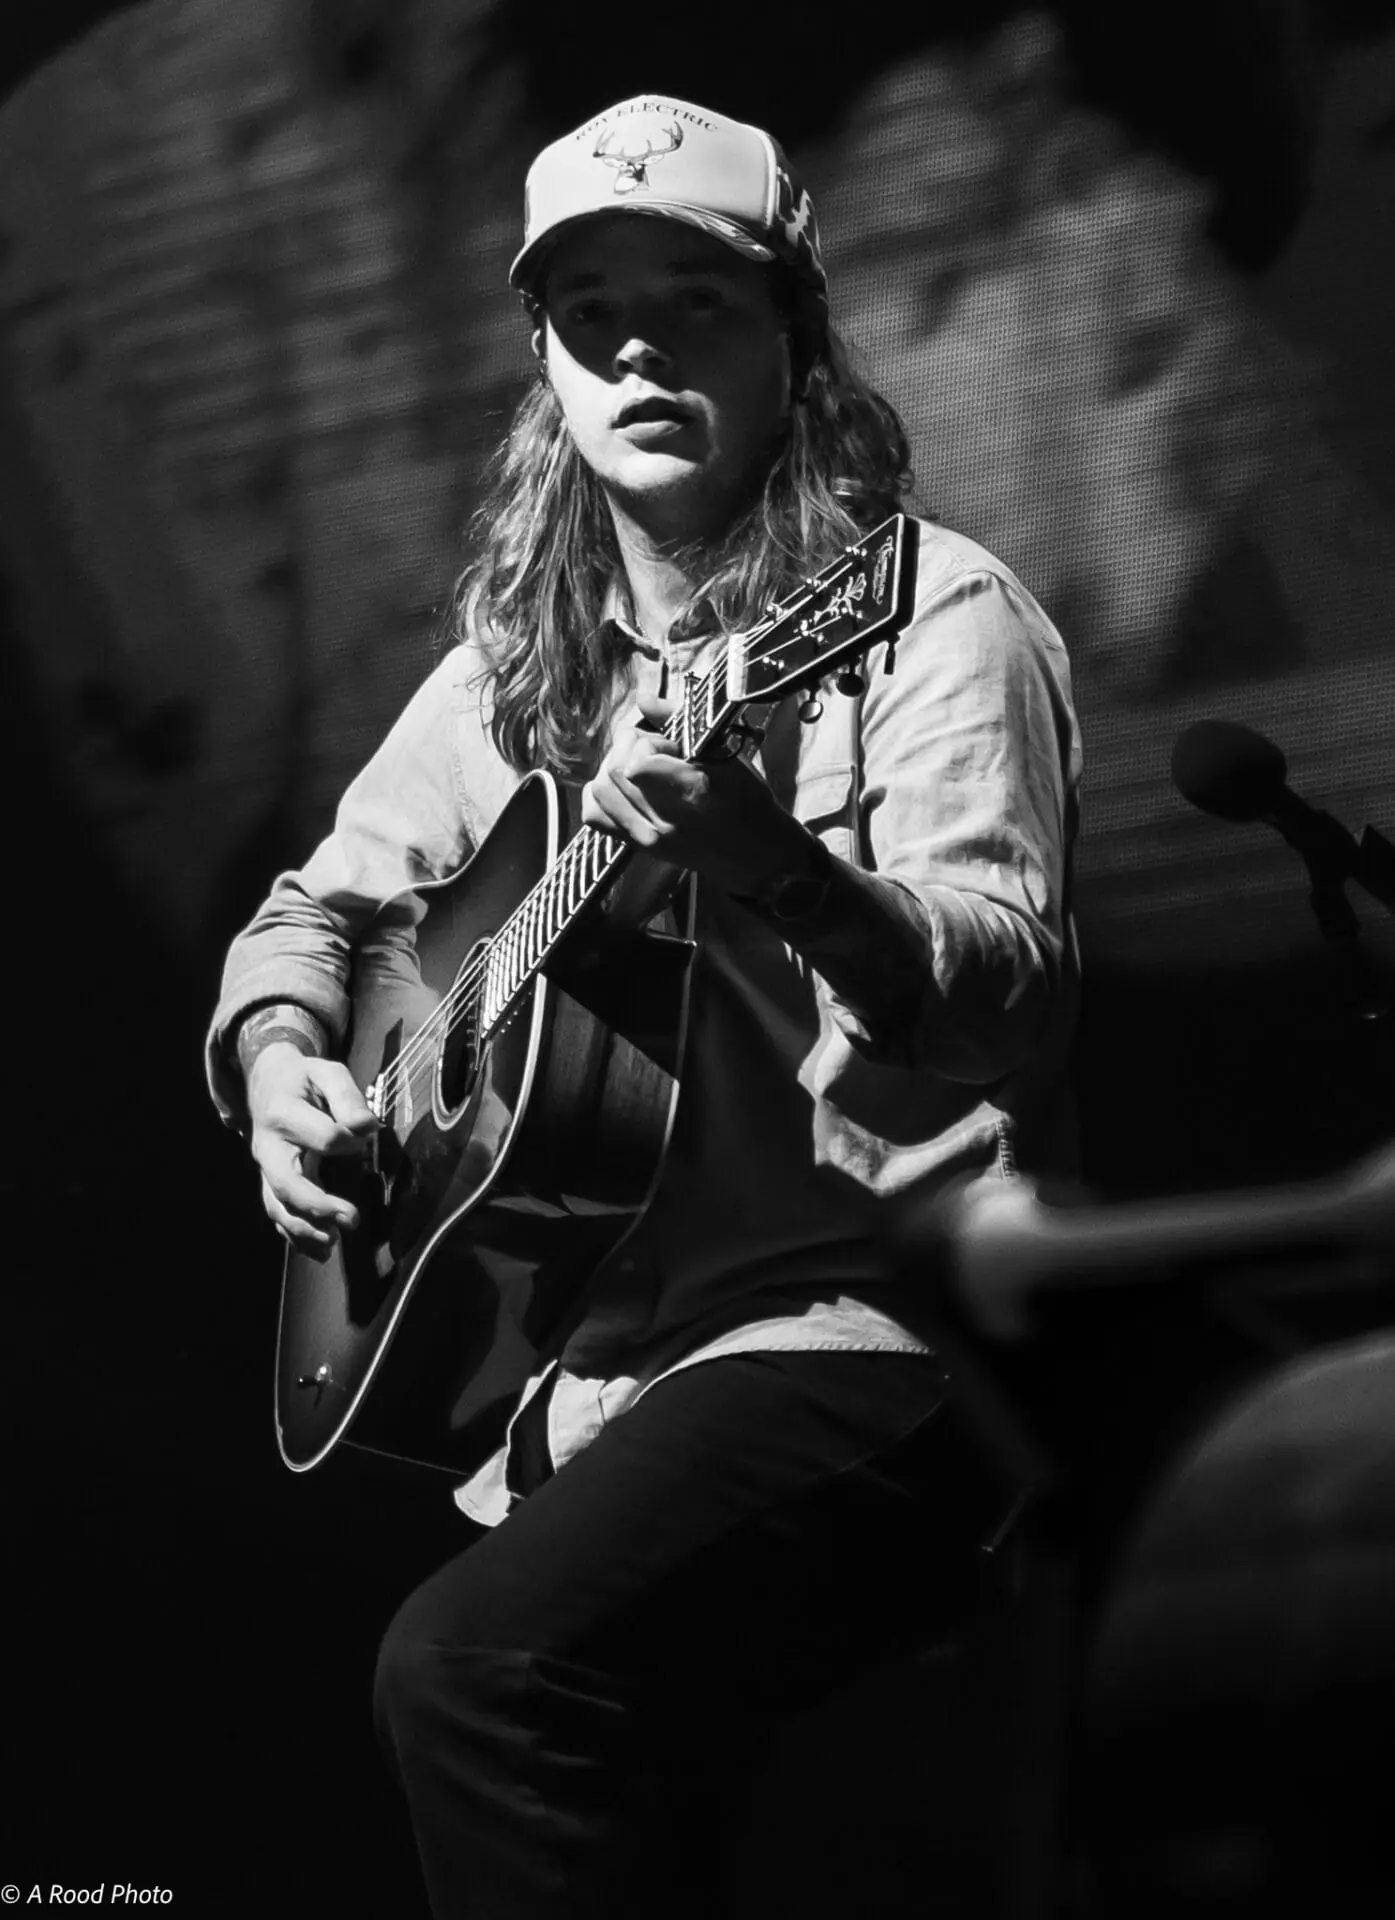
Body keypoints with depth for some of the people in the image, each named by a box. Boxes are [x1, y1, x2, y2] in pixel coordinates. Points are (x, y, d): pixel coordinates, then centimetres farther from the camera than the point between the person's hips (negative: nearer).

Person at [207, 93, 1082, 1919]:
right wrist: (280, 1061, 7)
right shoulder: (516, 669, 16)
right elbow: (324, 899, 29)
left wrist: (781, 875, -37)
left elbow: (1009, 986, -17)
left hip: (859, 1332, -7)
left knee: (480, 1665, -28)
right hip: (570, 1366, 7)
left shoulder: (930, 611, -4)